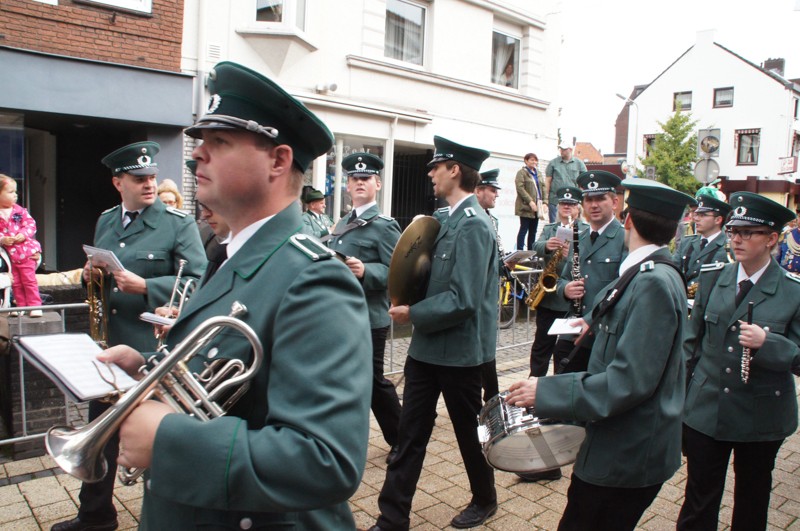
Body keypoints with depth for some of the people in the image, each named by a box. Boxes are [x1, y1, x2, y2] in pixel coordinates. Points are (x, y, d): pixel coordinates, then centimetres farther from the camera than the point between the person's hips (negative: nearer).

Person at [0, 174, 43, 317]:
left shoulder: (20, 211, -1)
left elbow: (31, 224, -1)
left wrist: (23, 234, -18)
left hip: (25, 252, -1)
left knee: (29, 280, 2)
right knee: (15, 283, 10)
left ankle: (34, 305, 9)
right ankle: (21, 306, 20)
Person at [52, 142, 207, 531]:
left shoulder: (179, 224, -9)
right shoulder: (105, 221, 11)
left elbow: (197, 281, -16)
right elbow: (98, 272, 20)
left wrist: (145, 286, -26)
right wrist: (90, 274, -2)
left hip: (154, 345, -6)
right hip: (106, 342, 6)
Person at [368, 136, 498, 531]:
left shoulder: (473, 225, -20)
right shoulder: (452, 220, 8)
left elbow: (463, 301, -25)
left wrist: (412, 314, -16)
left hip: (459, 352, -8)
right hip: (428, 347, 8)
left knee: (469, 432, 14)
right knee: (410, 432, 12)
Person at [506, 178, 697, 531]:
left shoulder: (653, 282, -21)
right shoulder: (652, 275, 9)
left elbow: (629, 380, -26)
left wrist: (546, 392, -24)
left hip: (625, 455, -9)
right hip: (624, 446, 9)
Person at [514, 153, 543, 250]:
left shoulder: (538, 173, 19)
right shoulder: (522, 172, -2)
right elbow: (520, 188, -13)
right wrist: (530, 201, -18)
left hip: (537, 206, 7)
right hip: (526, 206, -7)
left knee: (533, 231, 8)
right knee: (524, 229, -6)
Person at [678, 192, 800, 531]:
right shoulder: (712, 277, 1)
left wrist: (766, 343, -27)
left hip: (762, 417, -1)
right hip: (705, 410, 2)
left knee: (752, 500, 18)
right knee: (699, 497, 10)